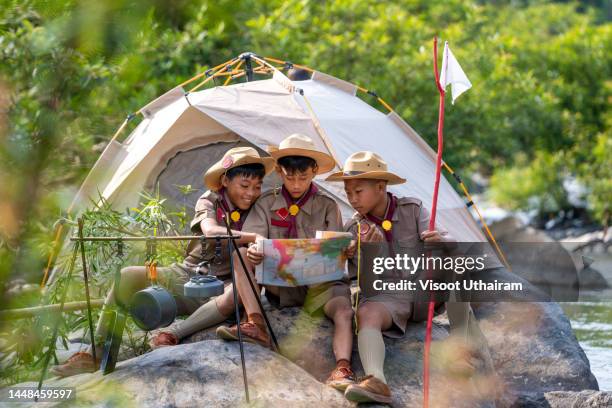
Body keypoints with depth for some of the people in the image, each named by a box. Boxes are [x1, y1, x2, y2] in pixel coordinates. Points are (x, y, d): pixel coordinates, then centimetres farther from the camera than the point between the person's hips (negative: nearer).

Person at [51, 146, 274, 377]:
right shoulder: (210, 201, -3)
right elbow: (210, 231, -25)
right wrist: (253, 237, -39)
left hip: (220, 286, -1)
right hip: (185, 275, 1)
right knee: (128, 277, -22)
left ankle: (172, 336, -37)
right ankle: (96, 356, -17)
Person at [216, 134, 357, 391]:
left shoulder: (327, 206, 3)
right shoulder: (267, 204, 5)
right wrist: (252, 251, -34)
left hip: (318, 281, -2)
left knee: (344, 311, -32)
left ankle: (342, 368, -50)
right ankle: (256, 324, -32)